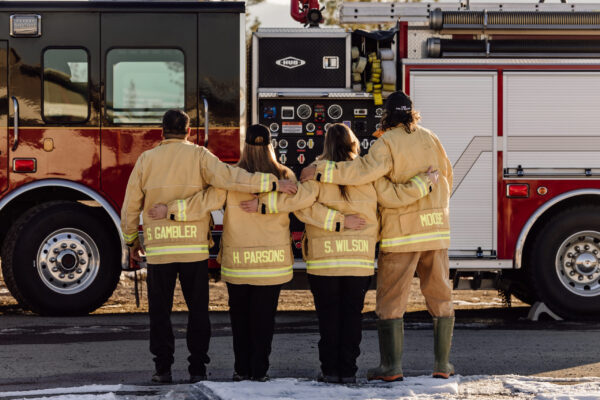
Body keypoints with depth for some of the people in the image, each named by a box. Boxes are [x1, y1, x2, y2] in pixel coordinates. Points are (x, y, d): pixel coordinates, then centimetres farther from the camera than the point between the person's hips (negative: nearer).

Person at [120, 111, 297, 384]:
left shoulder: (146, 160, 4)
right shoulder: (198, 156, -2)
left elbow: (130, 206, 6)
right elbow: (229, 178, -18)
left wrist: (132, 241, 20)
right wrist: (272, 183, -18)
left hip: (158, 249, 1)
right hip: (194, 247, -1)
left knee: (160, 311, 10)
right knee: (198, 309, 9)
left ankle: (163, 367, 9)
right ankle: (197, 368, 8)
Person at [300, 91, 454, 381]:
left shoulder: (388, 143, -10)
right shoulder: (429, 139, 8)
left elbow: (366, 169, -26)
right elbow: (446, 178, 17)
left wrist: (321, 171, -24)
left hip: (402, 231, -5)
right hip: (436, 229, 5)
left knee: (391, 298, 1)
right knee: (439, 297, 11)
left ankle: (391, 366, -3)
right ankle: (442, 364, 11)